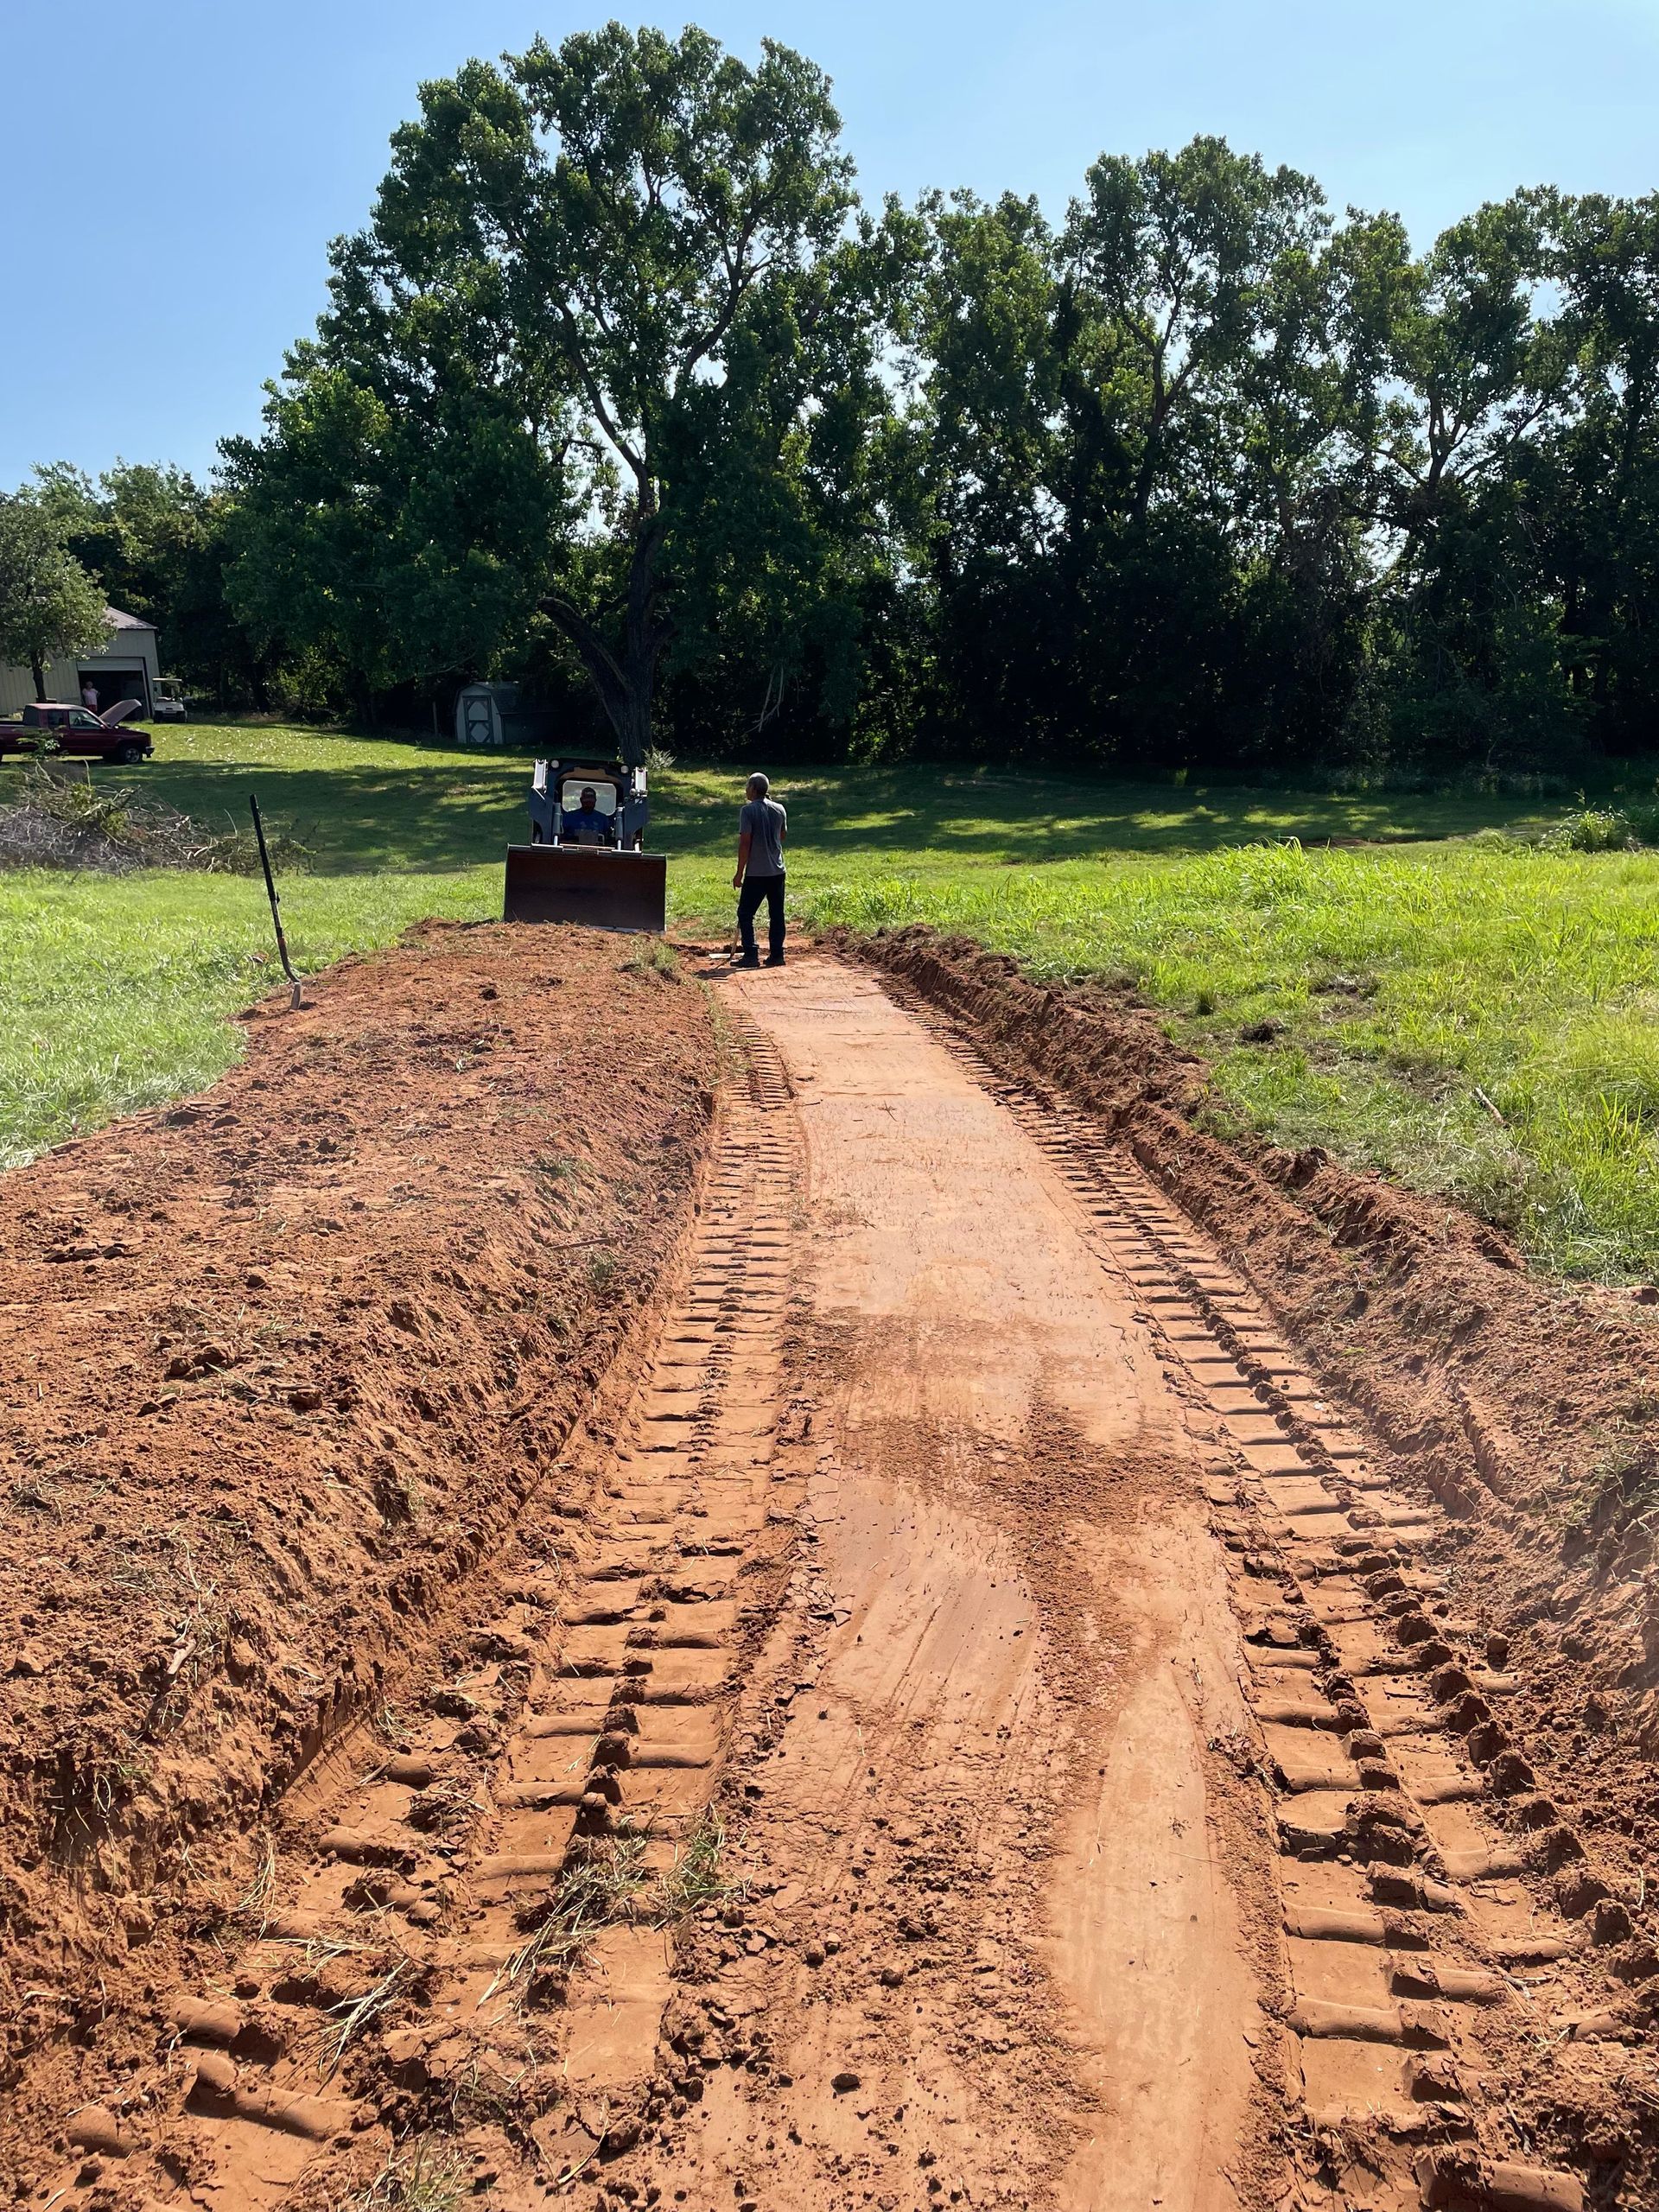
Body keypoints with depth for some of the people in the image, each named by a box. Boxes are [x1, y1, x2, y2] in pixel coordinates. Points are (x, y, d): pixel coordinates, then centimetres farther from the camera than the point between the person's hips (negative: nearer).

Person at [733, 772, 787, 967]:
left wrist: (739, 873, -10)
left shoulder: (748, 810, -11)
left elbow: (745, 842, -14)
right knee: (776, 914, 9)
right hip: (777, 871, 5)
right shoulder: (779, 809, 7)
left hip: (756, 872, -5)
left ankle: (751, 955, -3)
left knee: (745, 914, 3)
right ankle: (776, 955, 9)